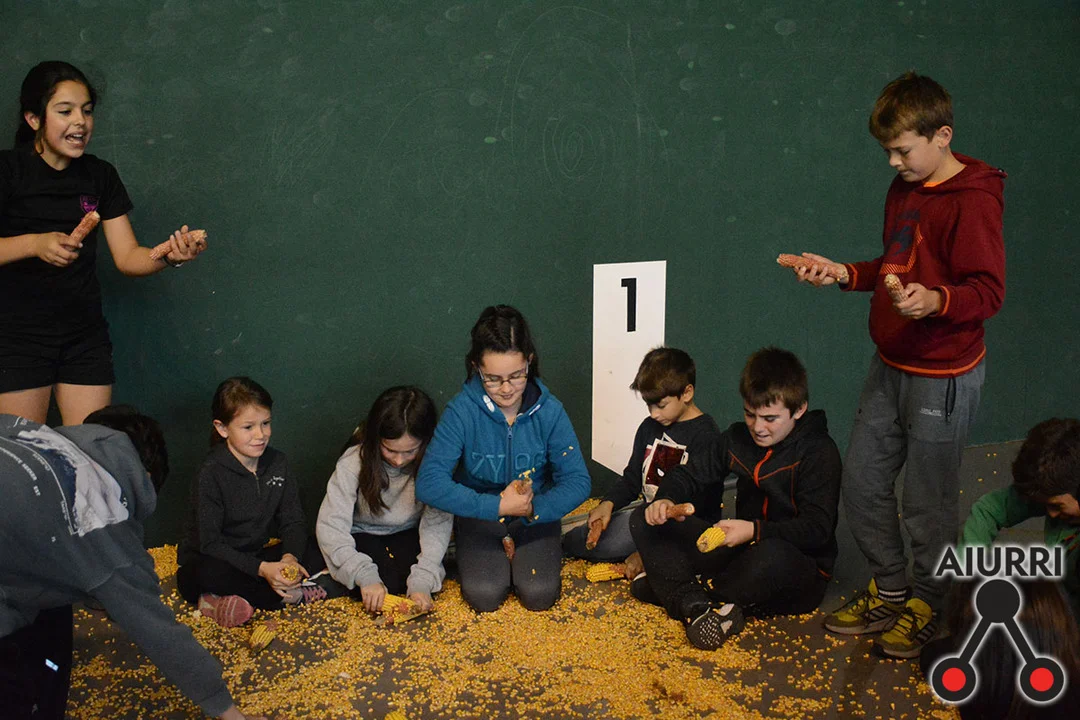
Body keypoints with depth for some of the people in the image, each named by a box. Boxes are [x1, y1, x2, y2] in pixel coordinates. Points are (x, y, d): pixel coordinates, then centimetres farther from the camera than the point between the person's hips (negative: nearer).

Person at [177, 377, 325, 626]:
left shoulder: (277, 463, 0)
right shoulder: (211, 474, -16)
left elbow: (292, 522, 0)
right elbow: (210, 543, -21)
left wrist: (290, 557, -22)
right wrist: (262, 569, -31)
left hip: (257, 555, 5)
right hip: (209, 559, -5)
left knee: (316, 555, -14)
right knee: (208, 573, -39)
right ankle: (293, 595, -26)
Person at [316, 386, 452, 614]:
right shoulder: (355, 461, -25)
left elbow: (437, 523, -23)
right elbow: (330, 525, -27)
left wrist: (422, 581, -37)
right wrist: (365, 576, -39)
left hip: (407, 534, 1)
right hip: (363, 535, -1)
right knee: (386, 584, -27)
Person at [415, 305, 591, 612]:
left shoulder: (548, 410, -17)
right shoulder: (462, 410, -22)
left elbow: (577, 481, -15)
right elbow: (429, 483, -28)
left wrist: (534, 509, -31)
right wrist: (498, 506, -32)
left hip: (536, 513, 1)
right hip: (480, 516, -1)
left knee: (539, 594, -17)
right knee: (484, 595, -19)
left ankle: (517, 550, 14)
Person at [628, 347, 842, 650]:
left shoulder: (820, 452, -12)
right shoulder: (737, 438, 5)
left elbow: (816, 529, -21)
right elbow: (690, 474, 12)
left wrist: (755, 531, -35)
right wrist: (665, 500, -12)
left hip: (799, 568, -6)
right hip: (741, 550, 6)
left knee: (771, 555, -45)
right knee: (644, 520, -5)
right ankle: (696, 608, -28)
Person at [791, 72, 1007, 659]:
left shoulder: (972, 201, -17)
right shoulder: (904, 189, 11)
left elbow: (989, 291, -21)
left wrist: (936, 300, -39)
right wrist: (842, 274, 7)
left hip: (942, 376, -8)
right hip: (890, 366, 9)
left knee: (927, 500, 4)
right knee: (862, 484, 14)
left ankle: (925, 606, 25)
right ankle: (888, 591, 32)